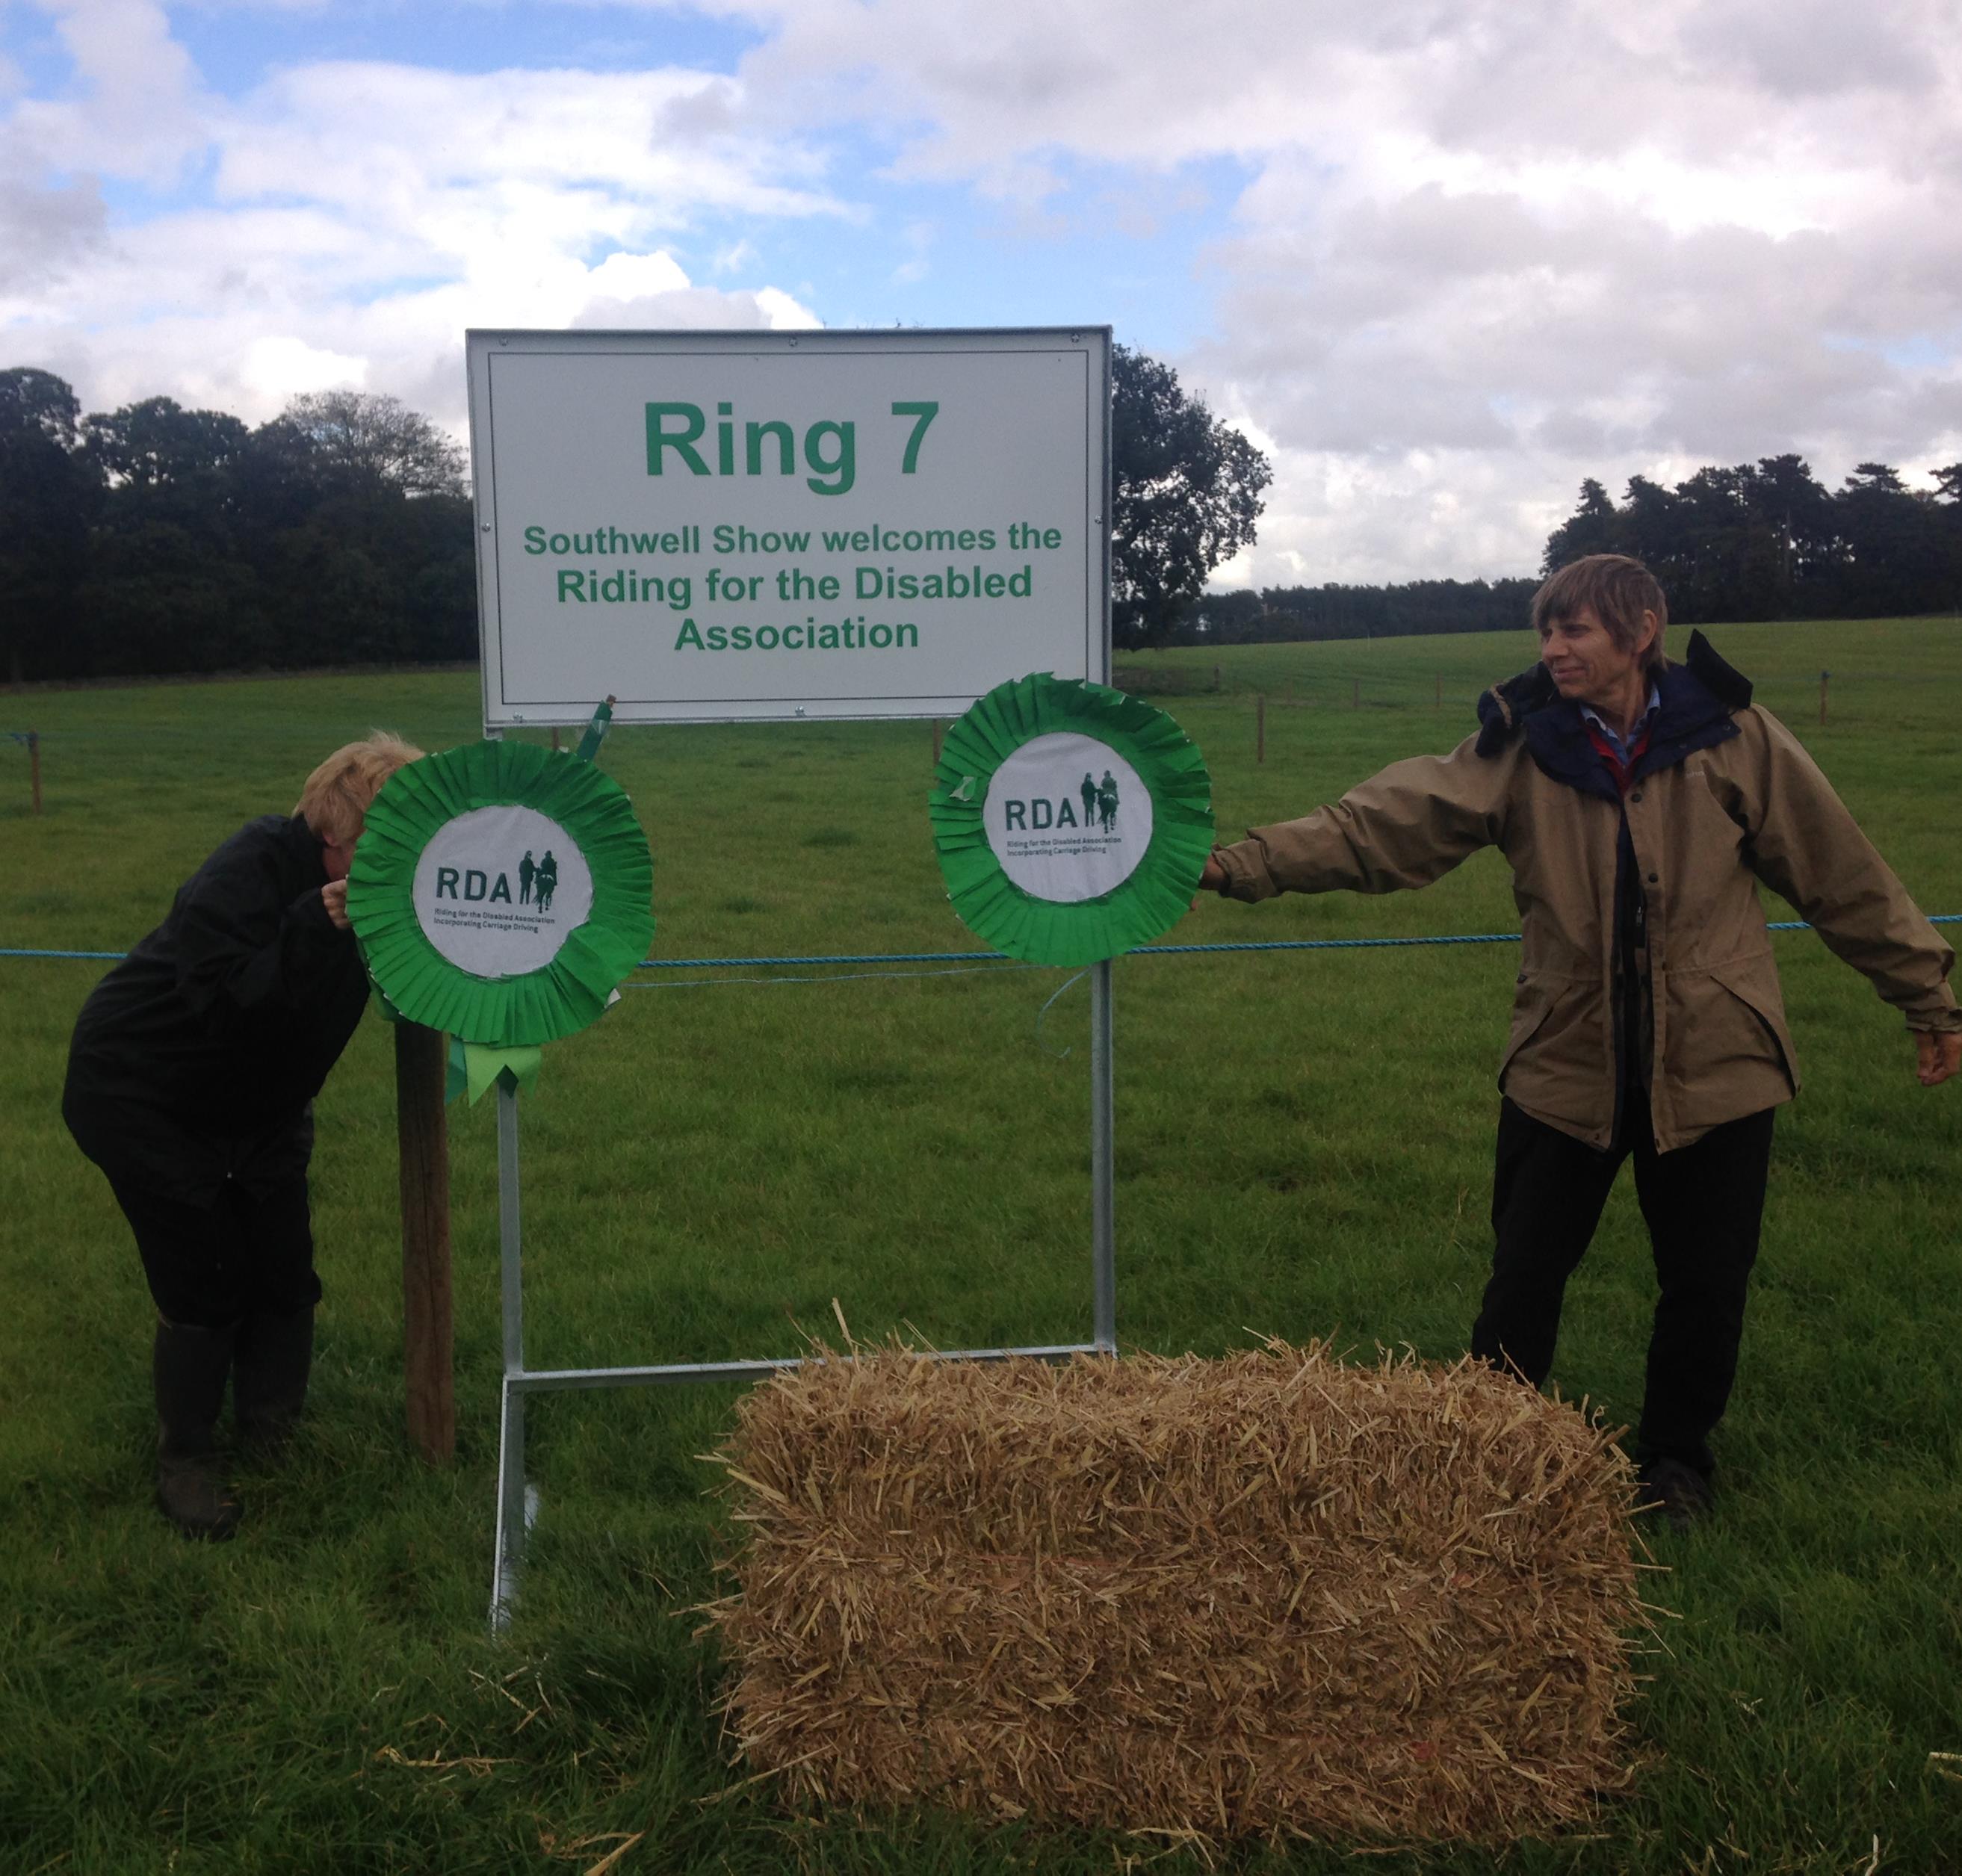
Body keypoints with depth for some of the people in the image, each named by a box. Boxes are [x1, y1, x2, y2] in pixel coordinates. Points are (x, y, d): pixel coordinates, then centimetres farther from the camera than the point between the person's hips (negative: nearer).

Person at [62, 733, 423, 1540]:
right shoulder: (253, 871, -31)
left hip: (257, 1109, 7)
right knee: (204, 1286, -5)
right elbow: (231, 1004, -42)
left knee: (285, 1276, 6)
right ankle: (185, 1459, 15)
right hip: (142, 1099, -7)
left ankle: (272, 1434, 26)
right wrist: (320, 924, -52)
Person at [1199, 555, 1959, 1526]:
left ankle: (1675, 1461, 36)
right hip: (1565, 1066, 1)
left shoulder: (1731, 736, -7)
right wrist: (1239, 864, -27)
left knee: (1706, 1286, 12)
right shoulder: (1519, 748, -5)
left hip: (1713, 1063, 0)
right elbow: (1377, 825, -15)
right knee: (1522, 1281, 9)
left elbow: (1842, 873, 1)